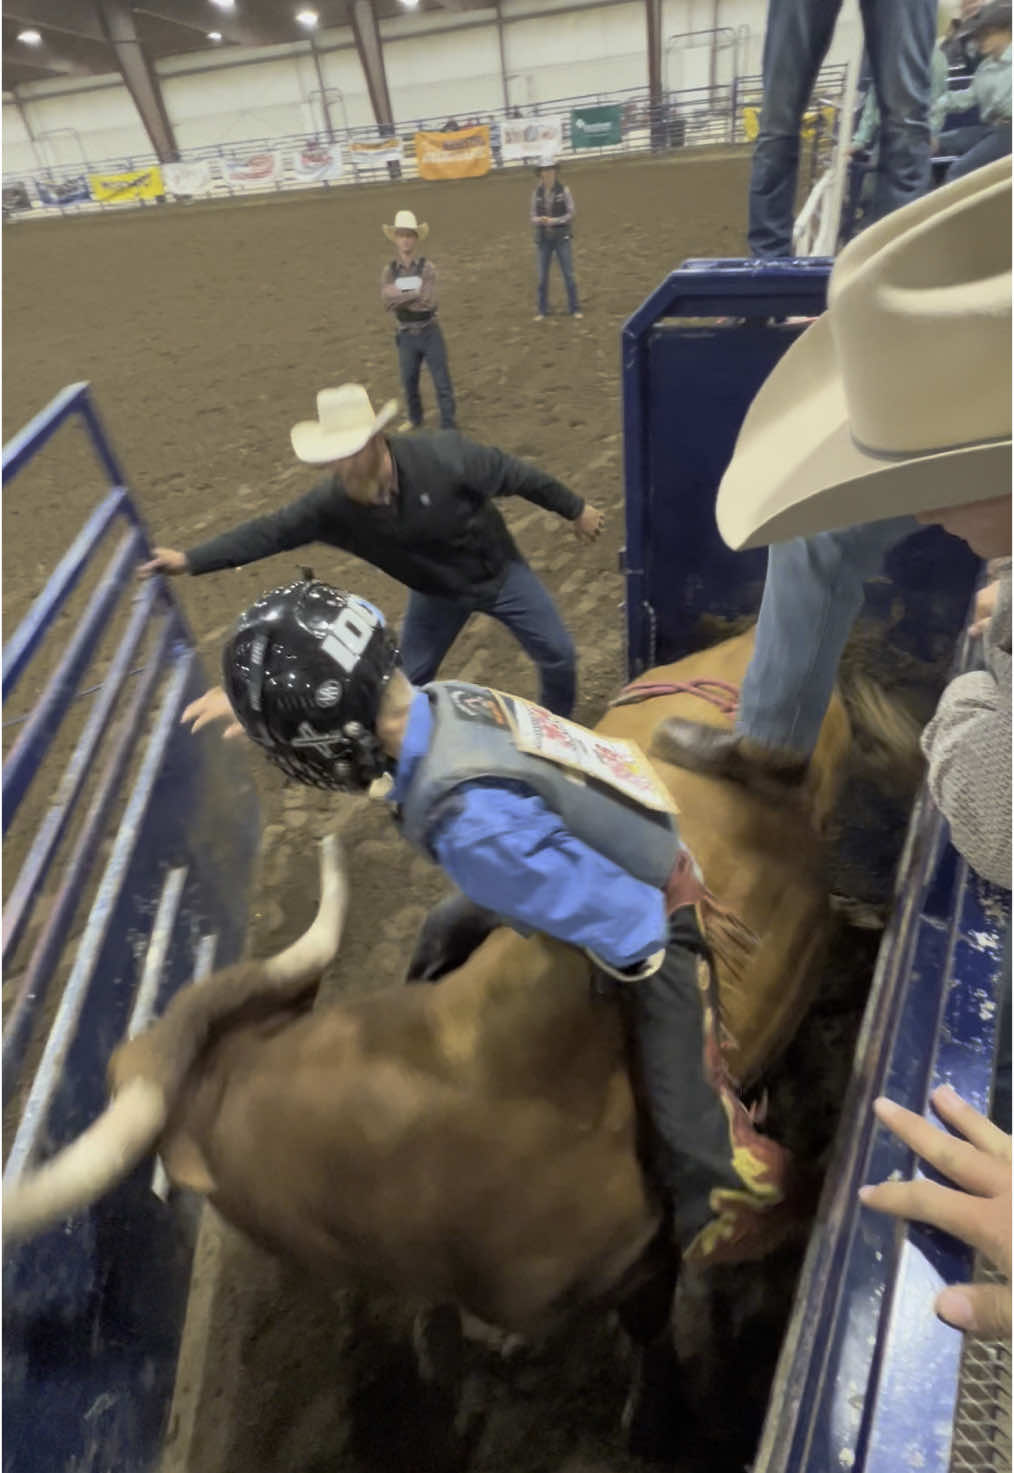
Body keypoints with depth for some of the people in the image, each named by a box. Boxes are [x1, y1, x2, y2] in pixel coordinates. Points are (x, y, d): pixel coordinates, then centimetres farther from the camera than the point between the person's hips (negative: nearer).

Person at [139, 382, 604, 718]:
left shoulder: (446, 456, -32)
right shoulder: (333, 502, -24)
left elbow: (518, 476, -20)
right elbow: (271, 530, -20)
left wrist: (575, 509, -7)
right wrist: (189, 560, -25)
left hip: (500, 572, -1)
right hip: (438, 592, 2)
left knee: (557, 654, 5)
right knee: (407, 682, 9)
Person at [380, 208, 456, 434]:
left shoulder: (427, 267, -9)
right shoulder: (389, 271, -2)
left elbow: (428, 302, -21)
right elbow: (387, 303, -15)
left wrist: (400, 297, -17)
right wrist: (414, 295, -21)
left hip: (429, 332, -3)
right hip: (406, 335, 3)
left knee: (442, 382, 0)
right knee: (409, 382, 17)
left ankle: (448, 427, 9)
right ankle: (415, 419, 39)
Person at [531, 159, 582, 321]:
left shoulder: (563, 190, -5)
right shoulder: (537, 192, 2)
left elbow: (571, 213, -6)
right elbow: (533, 216, 5)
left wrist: (554, 220, -19)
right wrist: (539, 220, -18)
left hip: (562, 237, -2)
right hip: (543, 239, 2)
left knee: (568, 274, 1)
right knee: (542, 276, 6)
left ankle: (574, 308, 10)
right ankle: (541, 310, 16)